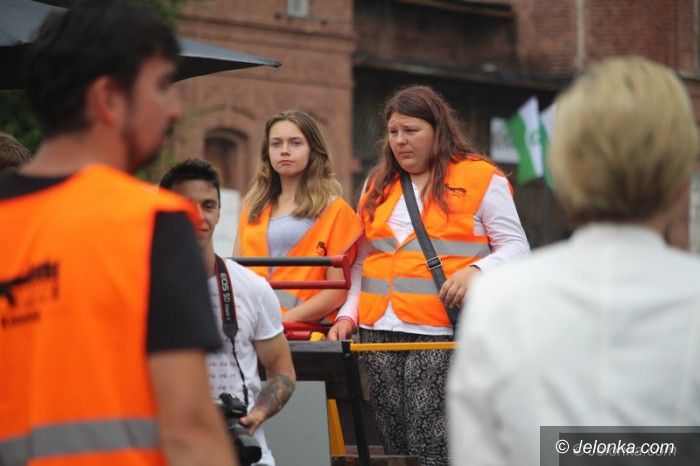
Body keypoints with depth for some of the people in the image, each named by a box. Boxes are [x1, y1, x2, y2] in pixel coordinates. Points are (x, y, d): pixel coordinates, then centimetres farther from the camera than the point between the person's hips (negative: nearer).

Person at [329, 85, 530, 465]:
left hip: (442, 336, -5)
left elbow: (515, 247, 0)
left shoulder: (480, 178, 2)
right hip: (379, 334, 6)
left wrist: (476, 270, -20)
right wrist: (348, 315, 8)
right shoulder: (377, 185, 19)